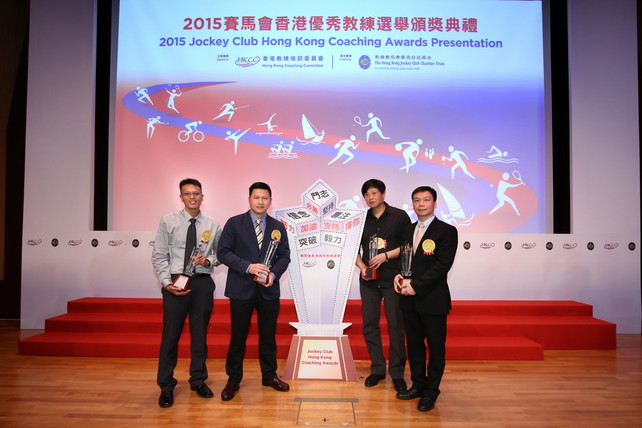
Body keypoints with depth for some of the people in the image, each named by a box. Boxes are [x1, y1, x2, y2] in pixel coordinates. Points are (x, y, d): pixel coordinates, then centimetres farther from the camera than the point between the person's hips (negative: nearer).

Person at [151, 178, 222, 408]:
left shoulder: (212, 225, 4)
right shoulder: (168, 221, -1)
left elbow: (220, 253, 11)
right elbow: (159, 256, -2)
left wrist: (208, 260, -10)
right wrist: (166, 282, -11)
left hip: (203, 283, 2)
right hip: (175, 283, -2)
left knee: (200, 334, 12)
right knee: (170, 335, 4)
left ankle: (198, 380, 28)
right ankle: (166, 386, 19)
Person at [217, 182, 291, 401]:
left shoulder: (278, 227, 7)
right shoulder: (234, 223, -2)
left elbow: (284, 256, 7)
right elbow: (223, 252, -8)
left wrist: (274, 273, -12)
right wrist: (248, 267, -19)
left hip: (269, 290, 3)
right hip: (241, 290, -2)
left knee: (268, 335, 13)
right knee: (238, 336, 7)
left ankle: (269, 375, 30)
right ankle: (233, 380, 22)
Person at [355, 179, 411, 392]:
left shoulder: (399, 216, -2)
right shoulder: (362, 219, 8)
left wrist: (386, 255, -14)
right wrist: (362, 267, -3)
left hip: (393, 279, -3)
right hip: (369, 280, 4)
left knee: (396, 326, 0)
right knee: (369, 325, 7)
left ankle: (397, 373, 15)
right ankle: (377, 369, 22)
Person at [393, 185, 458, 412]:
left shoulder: (446, 231, -8)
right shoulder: (408, 230, 13)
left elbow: (442, 265, -15)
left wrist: (416, 286, -18)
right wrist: (399, 274, -3)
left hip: (433, 299, -6)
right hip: (410, 299, 6)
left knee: (436, 347, 7)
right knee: (414, 344, 15)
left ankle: (431, 391, 22)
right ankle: (418, 385, 31)